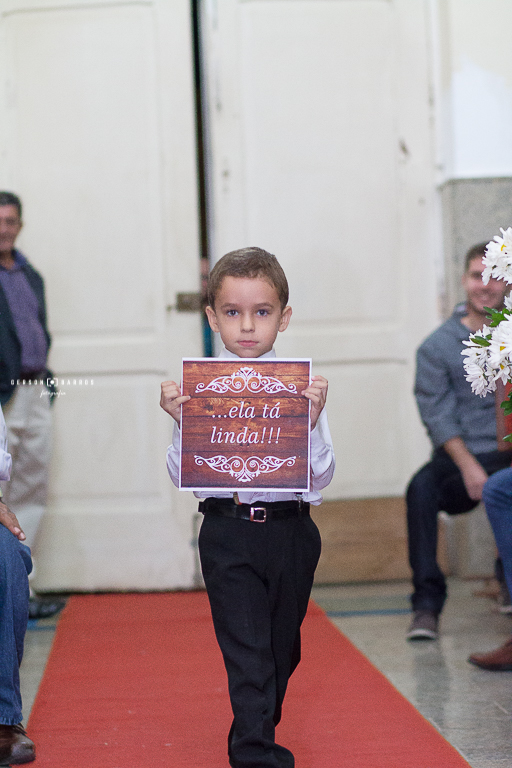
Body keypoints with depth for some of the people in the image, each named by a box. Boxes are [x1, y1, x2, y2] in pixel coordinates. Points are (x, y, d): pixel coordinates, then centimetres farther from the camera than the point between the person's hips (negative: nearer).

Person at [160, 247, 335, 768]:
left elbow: (320, 477, -4)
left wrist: (312, 421, -19)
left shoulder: (305, 387, -2)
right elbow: (182, 475, -1)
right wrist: (180, 423, -16)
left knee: (282, 647, 17)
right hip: (229, 533, -2)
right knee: (246, 649, -8)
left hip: (291, 528, 2)